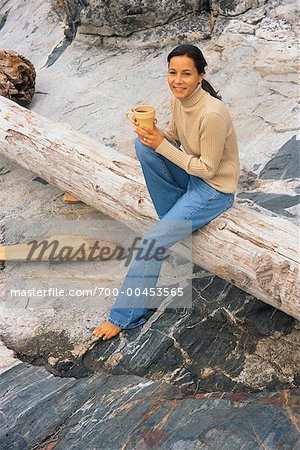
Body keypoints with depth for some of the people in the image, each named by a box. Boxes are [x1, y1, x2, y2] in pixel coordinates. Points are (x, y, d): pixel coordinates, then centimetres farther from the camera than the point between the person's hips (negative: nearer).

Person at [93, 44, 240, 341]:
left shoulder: (212, 114, -28)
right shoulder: (179, 97, -5)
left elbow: (207, 169, -22)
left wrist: (162, 146, -23)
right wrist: (152, 133, -14)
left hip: (214, 189, -8)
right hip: (190, 171, 8)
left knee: (153, 242, -17)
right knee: (143, 145, -13)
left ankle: (124, 316, 0)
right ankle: (177, 220, -1)